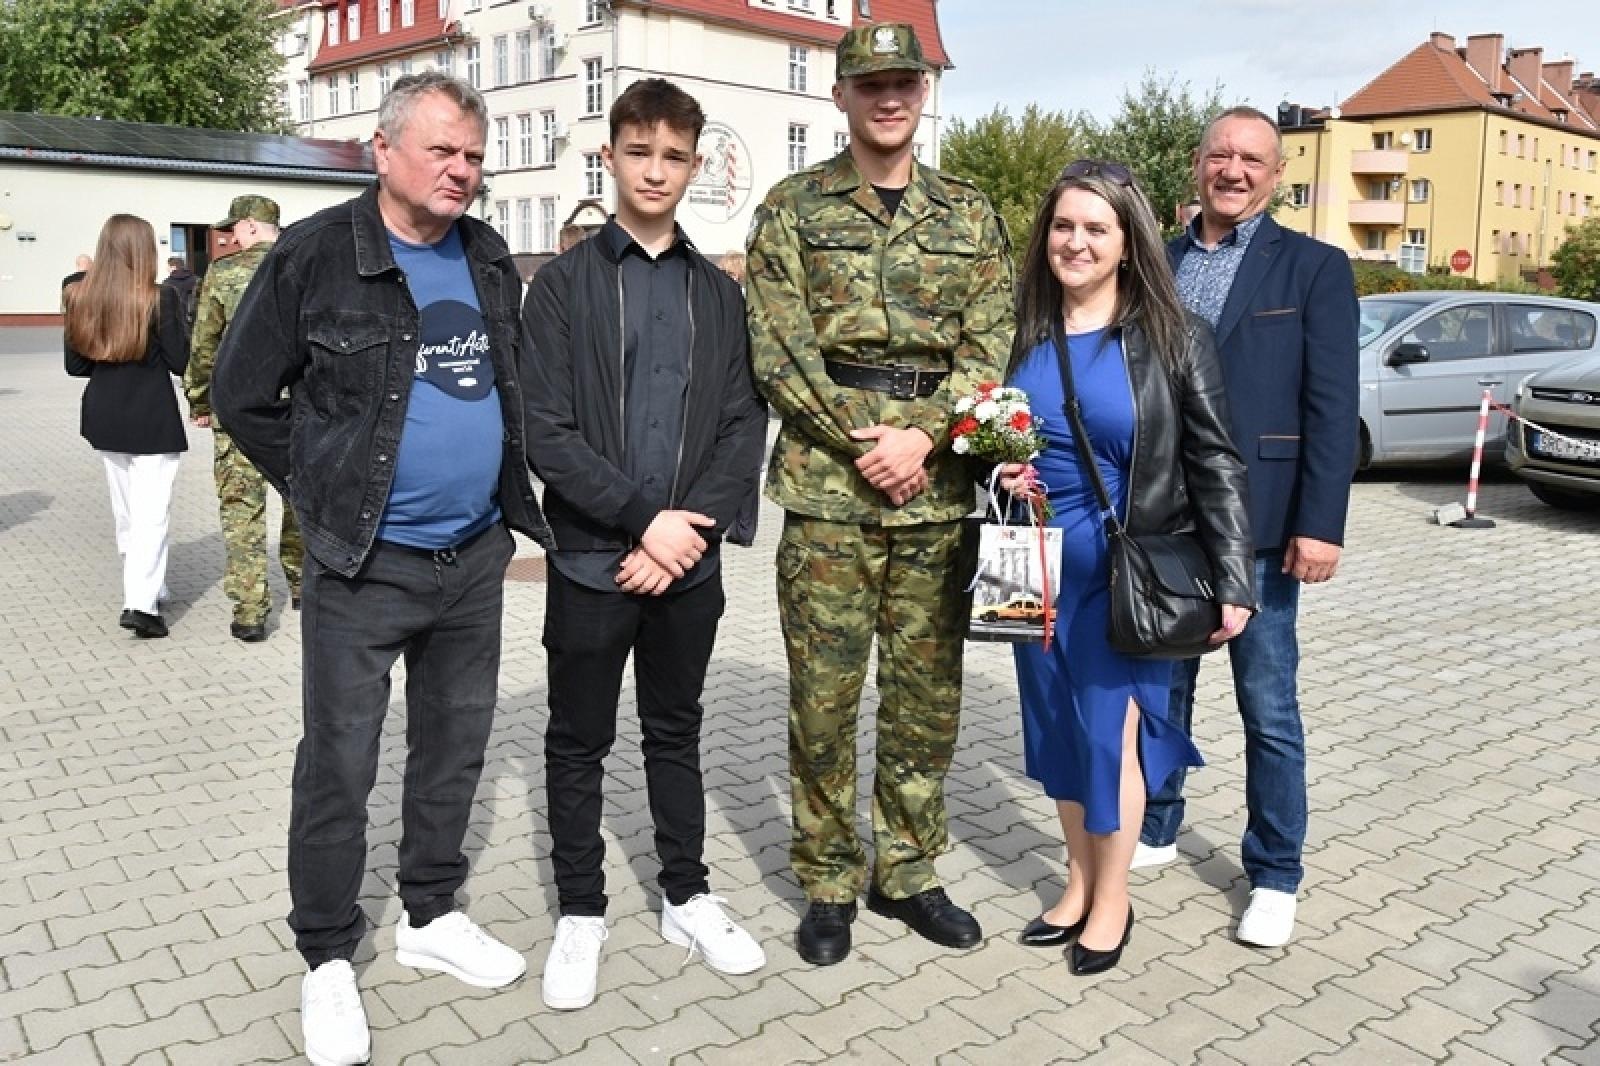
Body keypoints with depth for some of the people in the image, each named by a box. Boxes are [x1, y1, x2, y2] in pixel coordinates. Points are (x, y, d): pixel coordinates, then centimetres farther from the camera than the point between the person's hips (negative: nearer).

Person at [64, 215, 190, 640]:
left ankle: (146, 589, 26)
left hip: (104, 418, 5)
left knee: (125, 513, 16)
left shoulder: (80, 297, 2)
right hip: (152, 420, -5)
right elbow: (180, 362, -9)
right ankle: (140, 603, -10)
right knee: (151, 513, -3)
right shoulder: (159, 297, -13)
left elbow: (75, 365, 6)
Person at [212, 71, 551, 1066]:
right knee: (339, 763, 5)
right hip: (363, 568, -5)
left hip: (475, 555, 5)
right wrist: (325, 494, -2)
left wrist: (507, 489, 10)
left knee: (456, 742, 15)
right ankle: (328, 958, 23)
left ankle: (432, 915, 34)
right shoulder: (314, 256, -9)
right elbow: (243, 396, -2)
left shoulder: (491, 261, 6)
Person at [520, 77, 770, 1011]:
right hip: (591, 560, -2)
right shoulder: (564, 284, -2)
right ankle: (582, 913, 26)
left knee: (677, 732, 16)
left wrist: (694, 526, -11)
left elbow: (745, 426, 2)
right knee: (580, 744, 9)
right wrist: (642, 519, -16)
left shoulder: (720, 294, 8)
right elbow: (547, 434, -9)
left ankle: (687, 895, 31)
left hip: (689, 560, 3)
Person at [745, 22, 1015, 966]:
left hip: (938, 490, 3)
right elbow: (780, 349, -4)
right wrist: (866, 442, -12)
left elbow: (990, 347, 4)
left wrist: (922, 435, -12)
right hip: (829, 487, -2)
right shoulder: (794, 208, 4)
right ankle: (829, 884, 19)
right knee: (823, 695, 3)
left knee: (928, 692, 10)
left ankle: (909, 872, 26)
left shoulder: (970, 214, 12)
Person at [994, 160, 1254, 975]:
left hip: (1130, 572, -4)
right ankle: (1079, 882, 30)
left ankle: (1112, 899, 22)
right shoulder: (1024, 334, 3)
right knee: (1056, 726, 12)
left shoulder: (1173, 338, -6)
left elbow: (1214, 466, -6)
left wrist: (1232, 581, -10)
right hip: (1040, 567, 4)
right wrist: (1003, 477, -6)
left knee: (1110, 728, 2)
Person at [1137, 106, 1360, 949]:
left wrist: (1320, 524, -12)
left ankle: (1275, 874, 20)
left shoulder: (1314, 269, 0)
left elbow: (1331, 407, -5)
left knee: (1268, 707, 5)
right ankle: (1155, 828, 33)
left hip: (1255, 527, -3)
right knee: (1161, 688, 15)